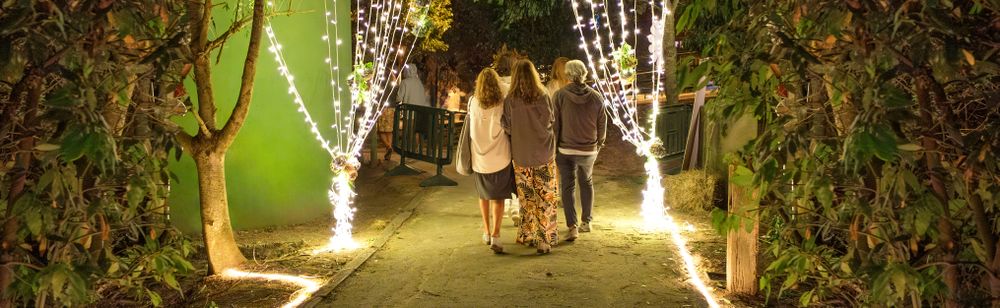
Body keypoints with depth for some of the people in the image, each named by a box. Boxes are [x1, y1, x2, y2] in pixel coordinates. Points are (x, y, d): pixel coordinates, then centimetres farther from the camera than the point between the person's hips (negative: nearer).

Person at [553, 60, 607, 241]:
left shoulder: (560, 95, -11)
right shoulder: (596, 97, -5)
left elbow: (554, 124, -7)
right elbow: (602, 124, 4)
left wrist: (553, 148, 3)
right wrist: (599, 144, 19)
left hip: (566, 150, -2)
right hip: (589, 150, 2)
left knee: (567, 187, 4)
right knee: (587, 184, 21)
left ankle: (572, 226, -5)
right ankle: (586, 222, 27)